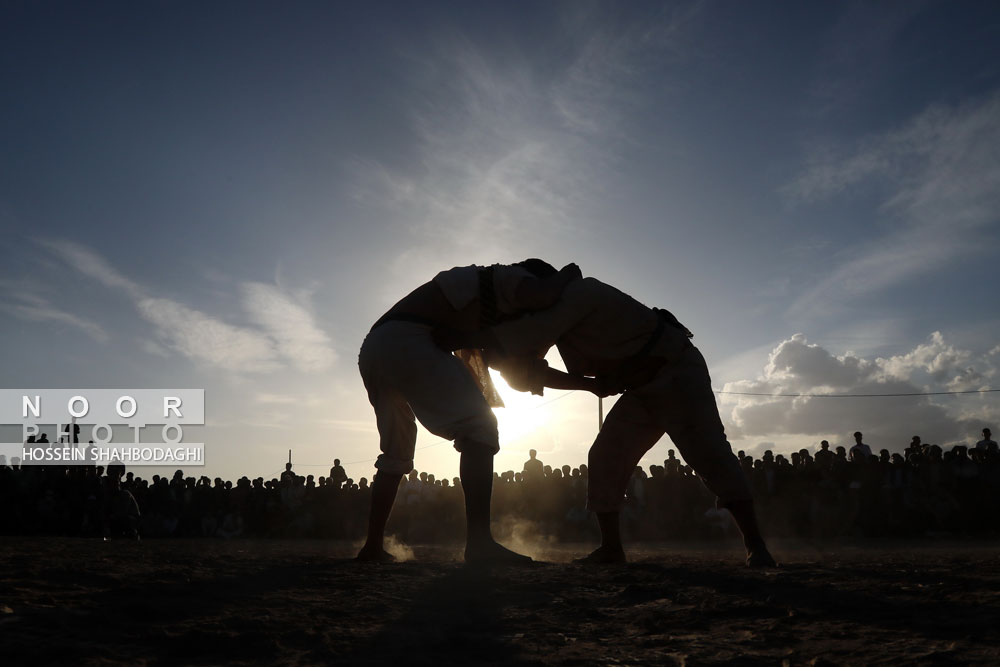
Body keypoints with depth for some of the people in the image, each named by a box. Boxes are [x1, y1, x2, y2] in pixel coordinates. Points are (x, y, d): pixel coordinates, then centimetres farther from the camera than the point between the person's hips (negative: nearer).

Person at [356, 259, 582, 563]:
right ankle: (479, 541, -21)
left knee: (396, 453, 21)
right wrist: (566, 274, 7)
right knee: (479, 426, -11)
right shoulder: (511, 276, 10)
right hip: (406, 341, -10)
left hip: (372, 349, 10)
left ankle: (373, 547, 24)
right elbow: (542, 296, -15)